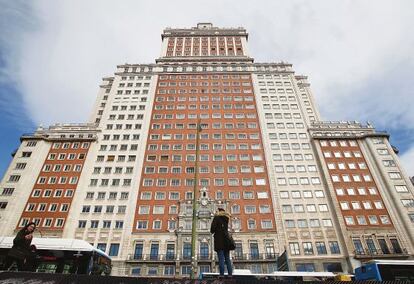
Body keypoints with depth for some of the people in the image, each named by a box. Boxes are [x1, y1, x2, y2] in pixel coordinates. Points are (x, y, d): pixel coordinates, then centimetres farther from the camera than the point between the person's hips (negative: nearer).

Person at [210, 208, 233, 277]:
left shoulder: (216, 218, -1)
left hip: (219, 240, -5)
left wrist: (212, 231, 12)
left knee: (221, 258, -7)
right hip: (226, 239, 5)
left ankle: (222, 274, -11)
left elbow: (213, 228, -12)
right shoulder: (226, 219, 15)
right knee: (227, 258, 7)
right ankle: (230, 274, 3)